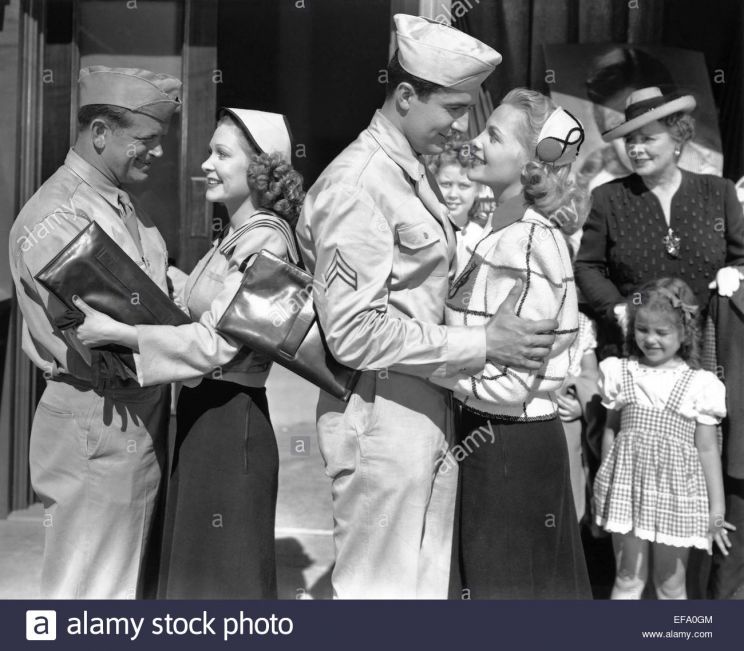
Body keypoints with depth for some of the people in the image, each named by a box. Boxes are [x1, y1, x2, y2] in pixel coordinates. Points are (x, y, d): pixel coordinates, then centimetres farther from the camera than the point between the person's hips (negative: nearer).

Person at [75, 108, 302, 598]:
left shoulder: (264, 243, -16)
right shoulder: (235, 238, 12)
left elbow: (213, 345, -20)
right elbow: (206, 324, 12)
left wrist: (114, 331, -17)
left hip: (229, 421, -9)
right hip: (204, 414, 9)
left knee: (224, 576, 4)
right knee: (196, 566, 19)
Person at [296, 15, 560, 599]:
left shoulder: (418, 174, 12)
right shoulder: (357, 184, -16)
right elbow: (356, 333, -20)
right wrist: (481, 344, -16)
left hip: (431, 409, 9)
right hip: (382, 415, -8)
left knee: (428, 582, 18)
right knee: (379, 588, 6)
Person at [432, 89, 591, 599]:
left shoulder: (529, 245, -21)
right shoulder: (509, 234, 7)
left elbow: (509, 384, -23)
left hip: (512, 448, -8)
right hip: (504, 442, 8)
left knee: (505, 585, 9)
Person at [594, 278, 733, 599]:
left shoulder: (699, 384, -5)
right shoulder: (621, 374, 1)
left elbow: (707, 450, -2)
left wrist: (717, 510, -1)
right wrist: (605, 484, 9)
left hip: (676, 496, -1)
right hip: (627, 488, 1)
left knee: (671, 584, 13)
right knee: (628, 579, 9)